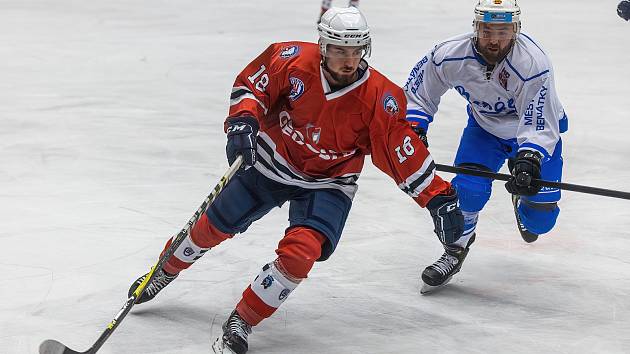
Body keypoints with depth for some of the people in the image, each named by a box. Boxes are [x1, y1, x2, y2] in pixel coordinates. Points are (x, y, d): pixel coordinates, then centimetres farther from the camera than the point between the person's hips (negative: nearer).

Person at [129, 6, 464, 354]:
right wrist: (243, 120, -27)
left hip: (327, 184, -1)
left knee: (299, 254, -23)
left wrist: (438, 198, -26)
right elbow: (251, 83, -9)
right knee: (215, 226, 15)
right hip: (271, 162, 1)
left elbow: (404, 152, -21)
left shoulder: (379, 98, -25)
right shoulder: (293, 60, -24)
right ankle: (166, 271, 46)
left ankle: (242, 322, -3)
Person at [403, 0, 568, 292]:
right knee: (469, 186, -23)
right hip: (484, 127, 2)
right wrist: (413, 130, -20)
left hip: (536, 129, -2)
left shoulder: (533, 63, -36)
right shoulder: (450, 55, -26)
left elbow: (539, 124, -37)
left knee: (540, 221, -3)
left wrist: (529, 160, -52)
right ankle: (455, 248, 3)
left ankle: (522, 203, 36)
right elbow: (418, 91, -8)